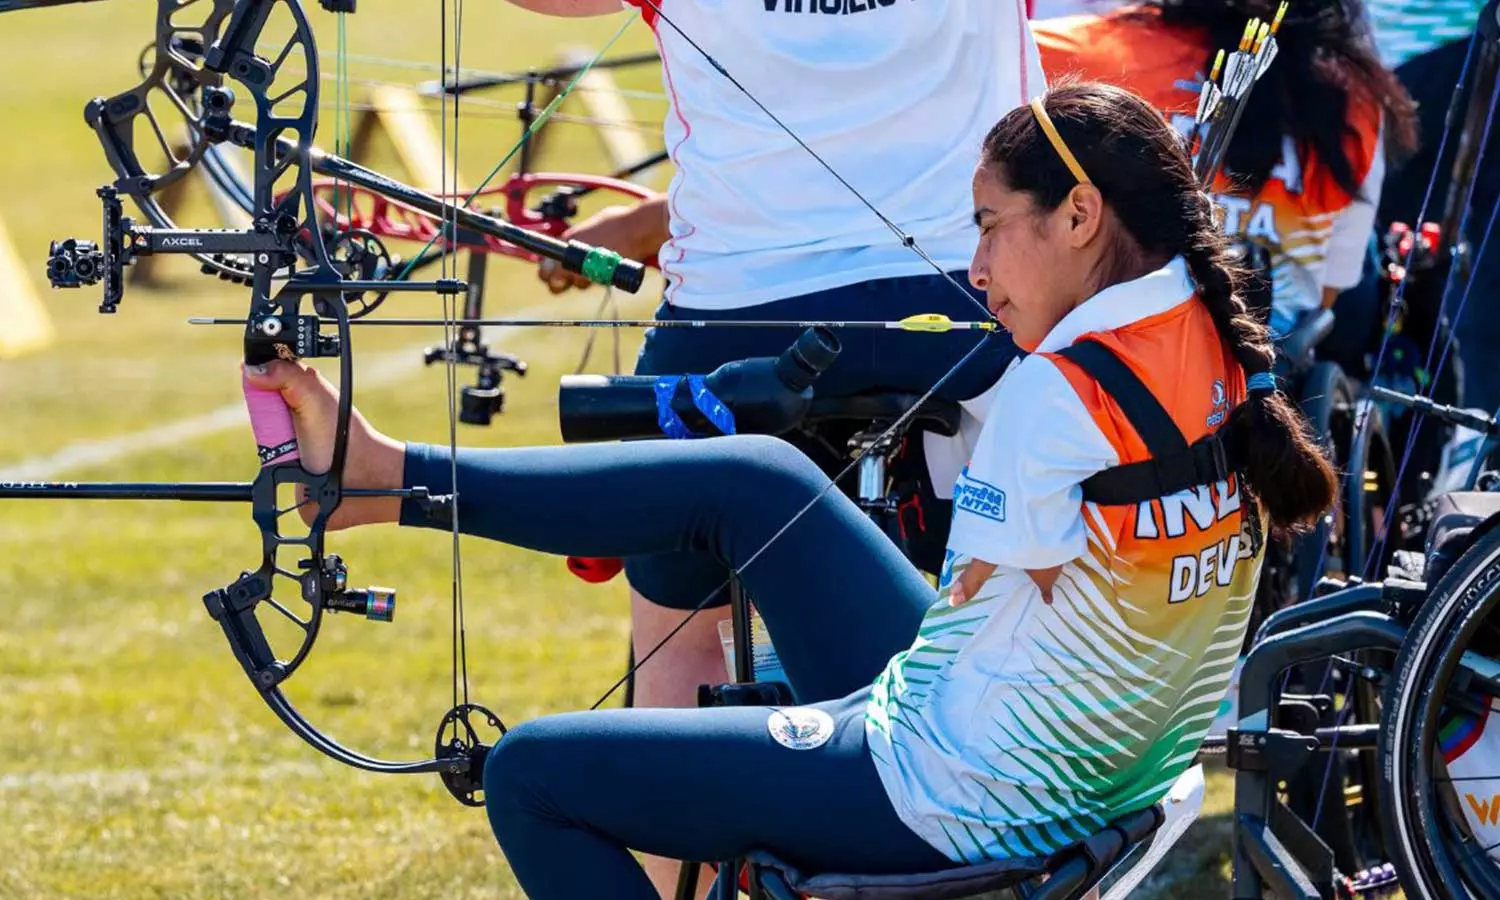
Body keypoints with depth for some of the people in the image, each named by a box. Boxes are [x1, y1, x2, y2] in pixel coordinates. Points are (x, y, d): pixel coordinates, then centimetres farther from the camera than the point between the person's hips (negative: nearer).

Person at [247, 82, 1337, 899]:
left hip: (952, 801, -9)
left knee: (531, 775, 0)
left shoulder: (1060, 395, -26)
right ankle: (397, 476, 28)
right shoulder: (1229, 362, -2)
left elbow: (974, 594, -16)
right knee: (756, 479, 19)